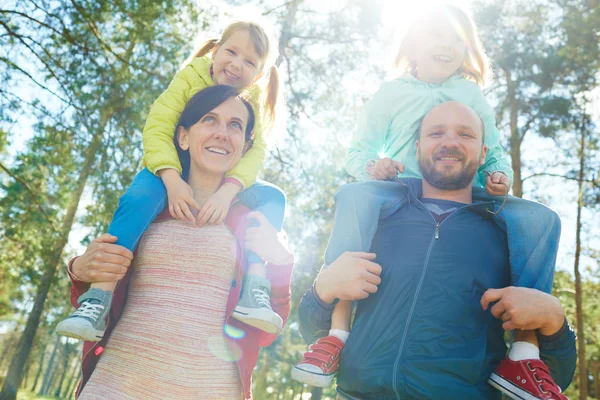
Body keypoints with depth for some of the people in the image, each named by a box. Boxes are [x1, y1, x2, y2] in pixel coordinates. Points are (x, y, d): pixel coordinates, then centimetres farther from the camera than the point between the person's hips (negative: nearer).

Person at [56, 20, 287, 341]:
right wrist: (172, 181, -39)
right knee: (140, 196, -34)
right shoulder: (191, 77, -12)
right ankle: (98, 299, -35)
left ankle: (256, 283, -32)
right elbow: (158, 126, -23)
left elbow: (255, 151, -20)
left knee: (273, 197, -20)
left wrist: (228, 190, -40)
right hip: (175, 175, -2)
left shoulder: (253, 101, -6)